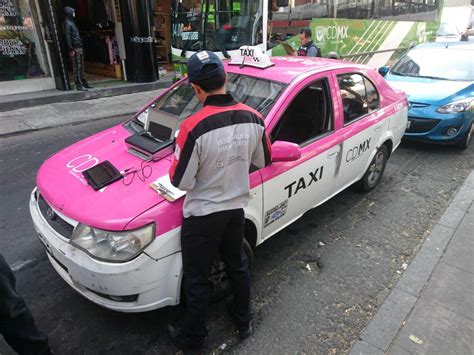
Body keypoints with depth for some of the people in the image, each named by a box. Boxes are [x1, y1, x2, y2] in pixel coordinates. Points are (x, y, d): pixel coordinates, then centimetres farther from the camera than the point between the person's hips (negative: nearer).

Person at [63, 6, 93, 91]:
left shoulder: (72, 22, 20)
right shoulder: (67, 23, -7)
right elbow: (67, 37, -14)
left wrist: (81, 47, 17)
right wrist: (71, 49, -20)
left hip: (79, 47, 9)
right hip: (75, 48, -9)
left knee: (81, 67, 12)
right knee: (77, 68, -8)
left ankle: (84, 83, 19)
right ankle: (79, 85, -8)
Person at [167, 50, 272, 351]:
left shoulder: (194, 127, -26)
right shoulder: (253, 118, -10)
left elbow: (181, 181, -19)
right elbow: (264, 160, 4)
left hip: (203, 214, -5)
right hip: (236, 208, 5)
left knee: (198, 279, 15)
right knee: (238, 265, 25)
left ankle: (192, 336, 37)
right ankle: (244, 321, 46)